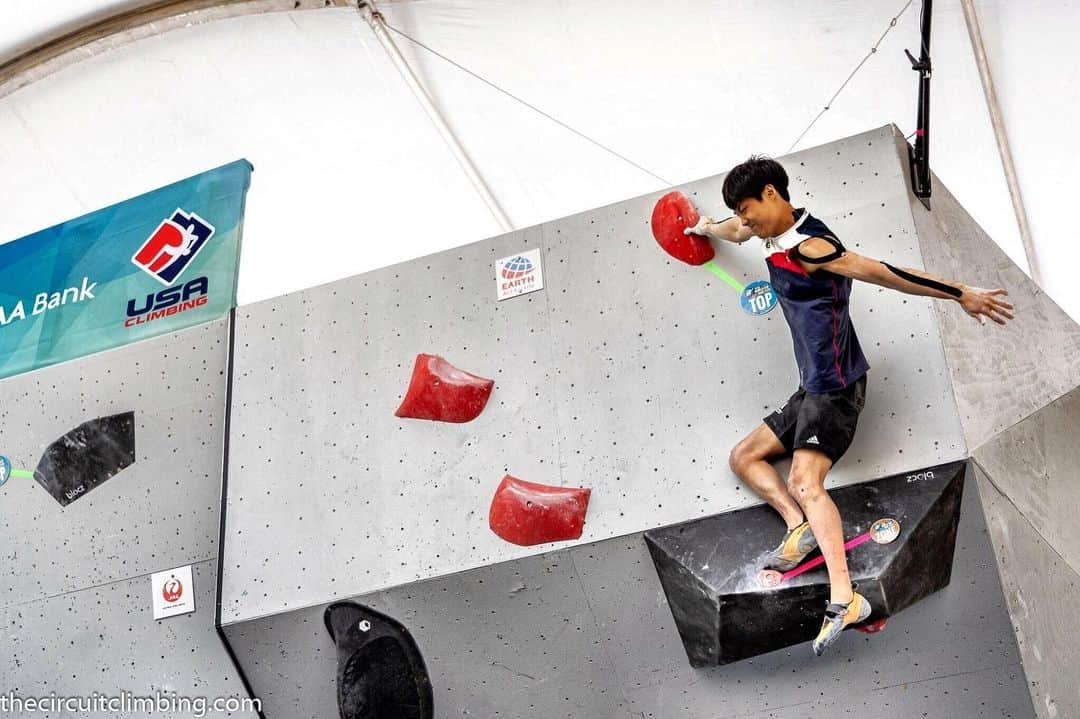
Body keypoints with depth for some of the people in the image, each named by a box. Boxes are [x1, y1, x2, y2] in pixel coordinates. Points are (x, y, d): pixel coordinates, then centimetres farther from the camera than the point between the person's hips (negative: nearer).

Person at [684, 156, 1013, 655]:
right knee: (744, 456, 14)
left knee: (805, 481, -26)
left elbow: (882, 273, -23)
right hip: (811, 391, 10)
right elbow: (738, 231, 36)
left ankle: (844, 598, -32)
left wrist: (960, 294, -24)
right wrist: (707, 229, 56)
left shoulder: (807, 246, -18)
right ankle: (800, 527, -3)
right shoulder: (772, 233, 11)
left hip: (834, 388, -10)